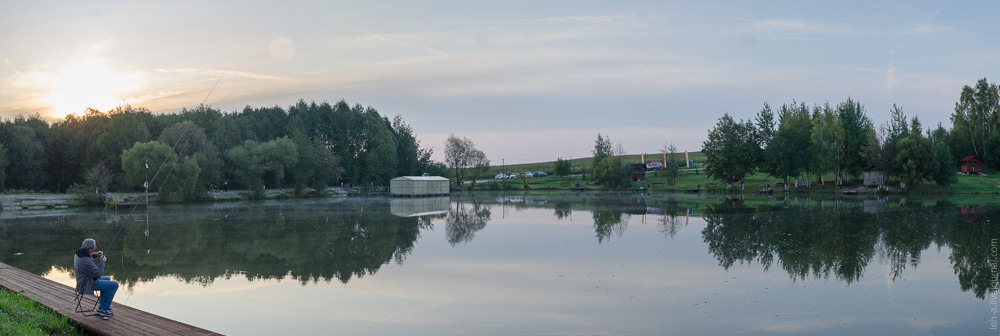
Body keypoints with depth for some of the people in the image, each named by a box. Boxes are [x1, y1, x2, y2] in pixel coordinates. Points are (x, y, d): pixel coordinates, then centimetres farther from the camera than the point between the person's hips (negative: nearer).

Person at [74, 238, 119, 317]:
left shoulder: (79, 252, -6)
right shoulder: (86, 262, -34)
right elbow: (98, 274, -23)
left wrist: (95, 254, 2)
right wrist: (102, 261, -12)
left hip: (84, 280, 10)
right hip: (88, 284, -10)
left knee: (107, 279, 28)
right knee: (114, 285, -8)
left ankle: (103, 305, 30)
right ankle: (103, 309, 0)